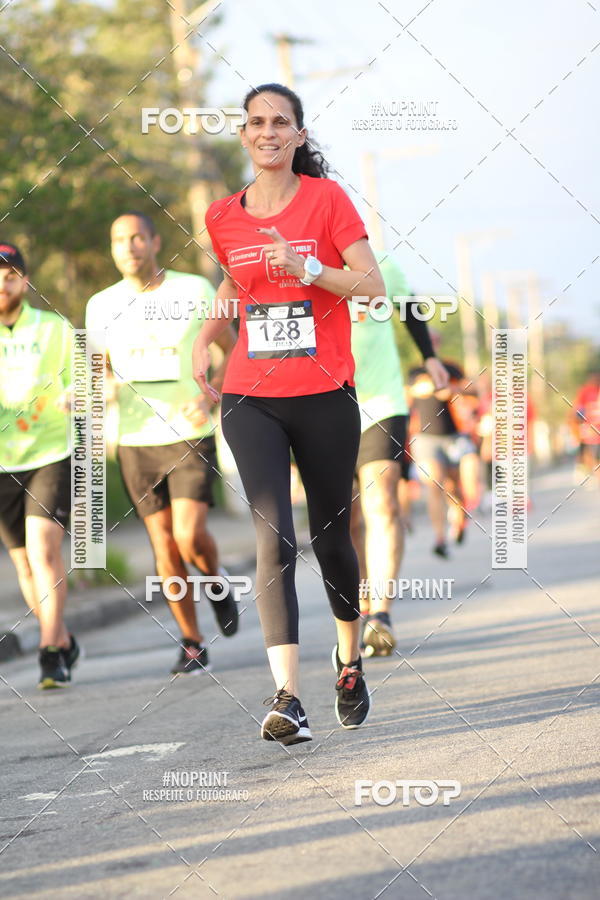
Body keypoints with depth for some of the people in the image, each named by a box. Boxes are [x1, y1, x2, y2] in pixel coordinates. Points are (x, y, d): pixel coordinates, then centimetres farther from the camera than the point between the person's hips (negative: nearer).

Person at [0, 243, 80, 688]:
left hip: (51, 456, -2)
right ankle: (63, 641, 28)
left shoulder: (55, 329, -1)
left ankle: (51, 654, -16)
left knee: (43, 551, -17)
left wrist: (73, 397, -20)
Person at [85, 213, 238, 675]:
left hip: (191, 435, -2)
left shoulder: (194, 290, -3)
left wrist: (208, 396, -11)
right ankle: (193, 644, 14)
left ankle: (216, 581, 16)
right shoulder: (102, 306, 4)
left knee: (190, 535, -17)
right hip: (137, 441, 2)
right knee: (165, 548, 2)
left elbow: (233, 349, 6)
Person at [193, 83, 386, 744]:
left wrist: (307, 267, -19)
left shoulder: (325, 197, -2)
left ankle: (350, 658, 38)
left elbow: (373, 285, -6)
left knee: (331, 537, 10)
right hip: (250, 399, 1)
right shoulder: (224, 217, 8)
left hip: (324, 396, -1)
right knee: (274, 535, -14)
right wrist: (205, 336, 13)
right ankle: (287, 697, -21)